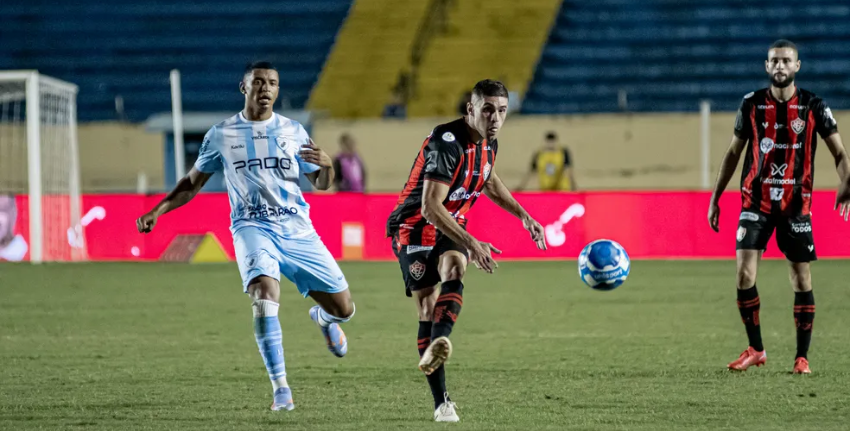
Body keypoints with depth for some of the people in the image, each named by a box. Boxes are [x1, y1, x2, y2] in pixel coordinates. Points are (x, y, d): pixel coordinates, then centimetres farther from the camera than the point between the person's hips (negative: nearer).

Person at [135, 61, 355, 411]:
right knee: (265, 291, -32)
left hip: (297, 229, 2)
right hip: (253, 227, -2)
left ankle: (322, 317, 44)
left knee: (343, 308, 3)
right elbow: (192, 183, 17)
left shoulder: (293, 131, 8)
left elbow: (321, 184, 12)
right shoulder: (221, 135, 5)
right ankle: (280, 388, -28)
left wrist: (326, 166, -11)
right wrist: (157, 211, 5)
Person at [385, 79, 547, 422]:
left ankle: (437, 343, -51)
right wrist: (471, 244, -36)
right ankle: (441, 403, -8)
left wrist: (524, 216, 23)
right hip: (415, 228, -6)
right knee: (428, 308, -11)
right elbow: (430, 207, -31)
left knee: (454, 271, -28)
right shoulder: (447, 142, -26)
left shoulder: (488, 143, 0)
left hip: (449, 228, 6)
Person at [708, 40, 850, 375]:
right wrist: (715, 197, 8)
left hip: (796, 205, -1)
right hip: (756, 202, 1)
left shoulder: (814, 106, -2)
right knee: (744, 274, -10)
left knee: (802, 279, 0)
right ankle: (755, 350, 4)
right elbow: (733, 153, 11)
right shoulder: (752, 105, 2)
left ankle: (802, 356, 10)